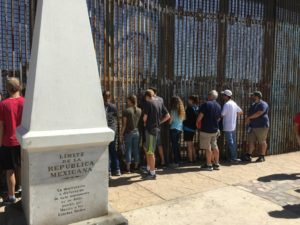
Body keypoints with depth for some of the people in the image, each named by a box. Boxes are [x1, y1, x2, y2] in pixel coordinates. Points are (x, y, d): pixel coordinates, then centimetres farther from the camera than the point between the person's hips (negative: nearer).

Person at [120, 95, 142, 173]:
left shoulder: (126, 111, -10)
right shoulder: (140, 111, 3)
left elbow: (124, 124, -10)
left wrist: (122, 133, -3)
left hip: (128, 132, -4)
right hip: (137, 132, 4)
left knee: (128, 149, 3)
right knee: (136, 149, 11)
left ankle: (128, 168, 6)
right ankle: (136, 167, 20)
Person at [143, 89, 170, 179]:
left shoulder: (148, 103, -11)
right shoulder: (160, 103, 9)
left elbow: (145, 117, -16)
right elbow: (167, 116, 9)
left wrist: (145, 123, 6)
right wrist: (159, 122, 13)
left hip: (150, 129, -8)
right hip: (157, 128, 8)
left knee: (150, 152, 0)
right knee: (148, 149, 22)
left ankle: (152, 173, 7)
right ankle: (149, 169, 31)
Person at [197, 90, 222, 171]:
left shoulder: (206, 104, -14)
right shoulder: (218, 106, 9)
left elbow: (200, 116, -17)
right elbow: (218, 118, 15)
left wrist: (198, 122, 0)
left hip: (206, 129, -7)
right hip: (215, 129, 7)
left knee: (207, 148, 0)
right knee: (215, 146, 14)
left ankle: (209, 165, 6)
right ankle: (216, 164, 20)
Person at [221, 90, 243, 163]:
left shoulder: (227, 104, -17)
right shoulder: (234, 103, 10)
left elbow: (222, 115, -17)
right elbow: (241, 112, 19)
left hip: (227, 127, -9)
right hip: (233, 126, 9)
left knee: (230, 143, -3)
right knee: (233, 142, 13)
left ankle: (233, 158, 1)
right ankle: (234, 157, 21)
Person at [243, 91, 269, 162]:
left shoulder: (263, 104, -10)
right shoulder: (253, 105, 18)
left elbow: (258, 114, -21)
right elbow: (249, 113, 21)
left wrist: (249, 117, -10)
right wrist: (248, 119, 0)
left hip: (261, 126, -8)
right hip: (253, 126, 8)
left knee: (262, 142, 0)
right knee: (251, 141, 4)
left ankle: (262, 157, 9)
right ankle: (248, 156, 7)